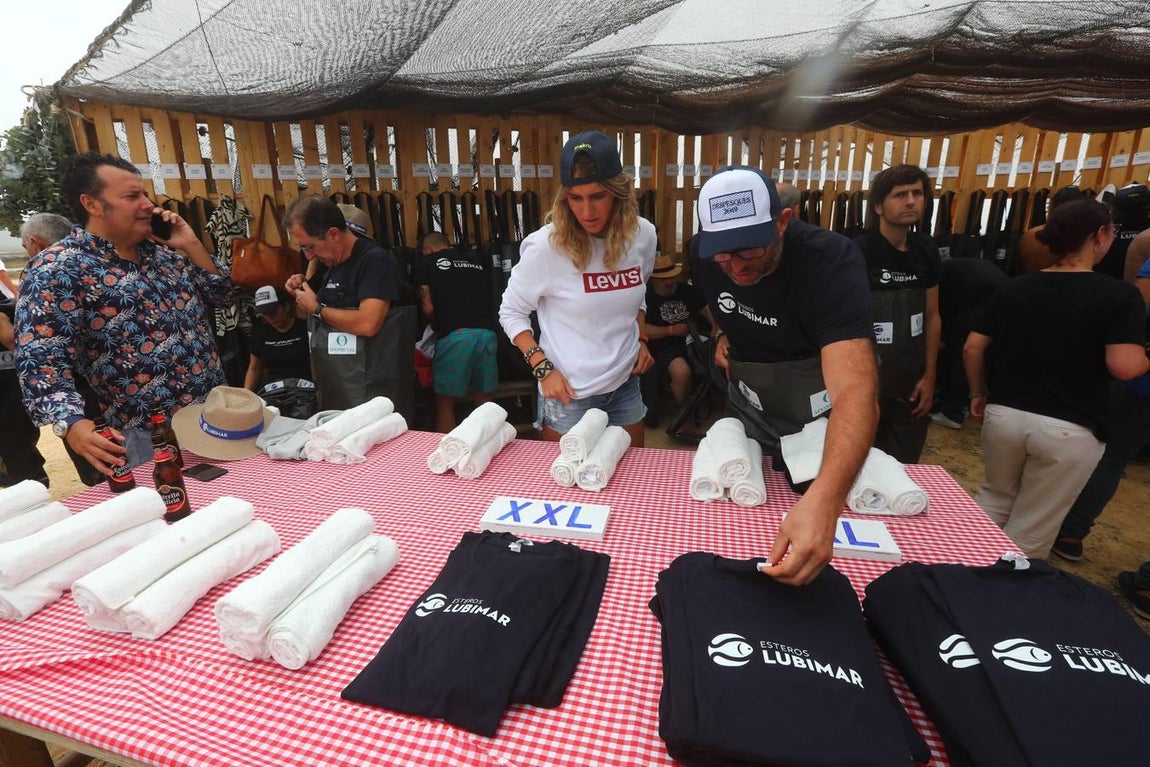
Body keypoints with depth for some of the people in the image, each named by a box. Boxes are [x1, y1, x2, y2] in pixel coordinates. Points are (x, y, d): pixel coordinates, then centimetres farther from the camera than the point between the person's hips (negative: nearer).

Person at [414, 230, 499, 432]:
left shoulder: (426, 263, 10)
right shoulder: (475, 260, 22)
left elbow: (428, 307, 4)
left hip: (454, 335, -4)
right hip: (487, 332, 4)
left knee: (445, 403, 7)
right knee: (484, 400, 13)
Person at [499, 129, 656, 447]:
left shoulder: (642, 235, -6)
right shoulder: (546, 246, -19)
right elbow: (511, 312, -7)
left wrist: (641, 339, 4)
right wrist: (543, 368, -15)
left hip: (626, 386, 5)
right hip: (569, 392, -4)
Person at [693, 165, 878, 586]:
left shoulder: (832, 263, -36)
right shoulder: (705, 256, -19)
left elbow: (856, 390, -52)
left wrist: (824, 500, -66)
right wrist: (721, 333, -7)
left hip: (817, 405, -4)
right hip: (748, 398, 5)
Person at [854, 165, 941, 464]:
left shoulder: (926, 250, 3)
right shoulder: (857, 252, -16)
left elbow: (932, 317, 11)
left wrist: (930, 375, 8)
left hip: (911, 383, 6)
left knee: (904, 468, 16)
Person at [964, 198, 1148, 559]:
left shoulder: (1014, 288, 4)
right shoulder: (1120, 295, -8)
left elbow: (972, 348, 2)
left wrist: (979, 394, 15)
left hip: (1004, 415, 4)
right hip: (1069, 430, -4)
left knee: (995, 498, 27)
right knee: (1032, 530, 12)